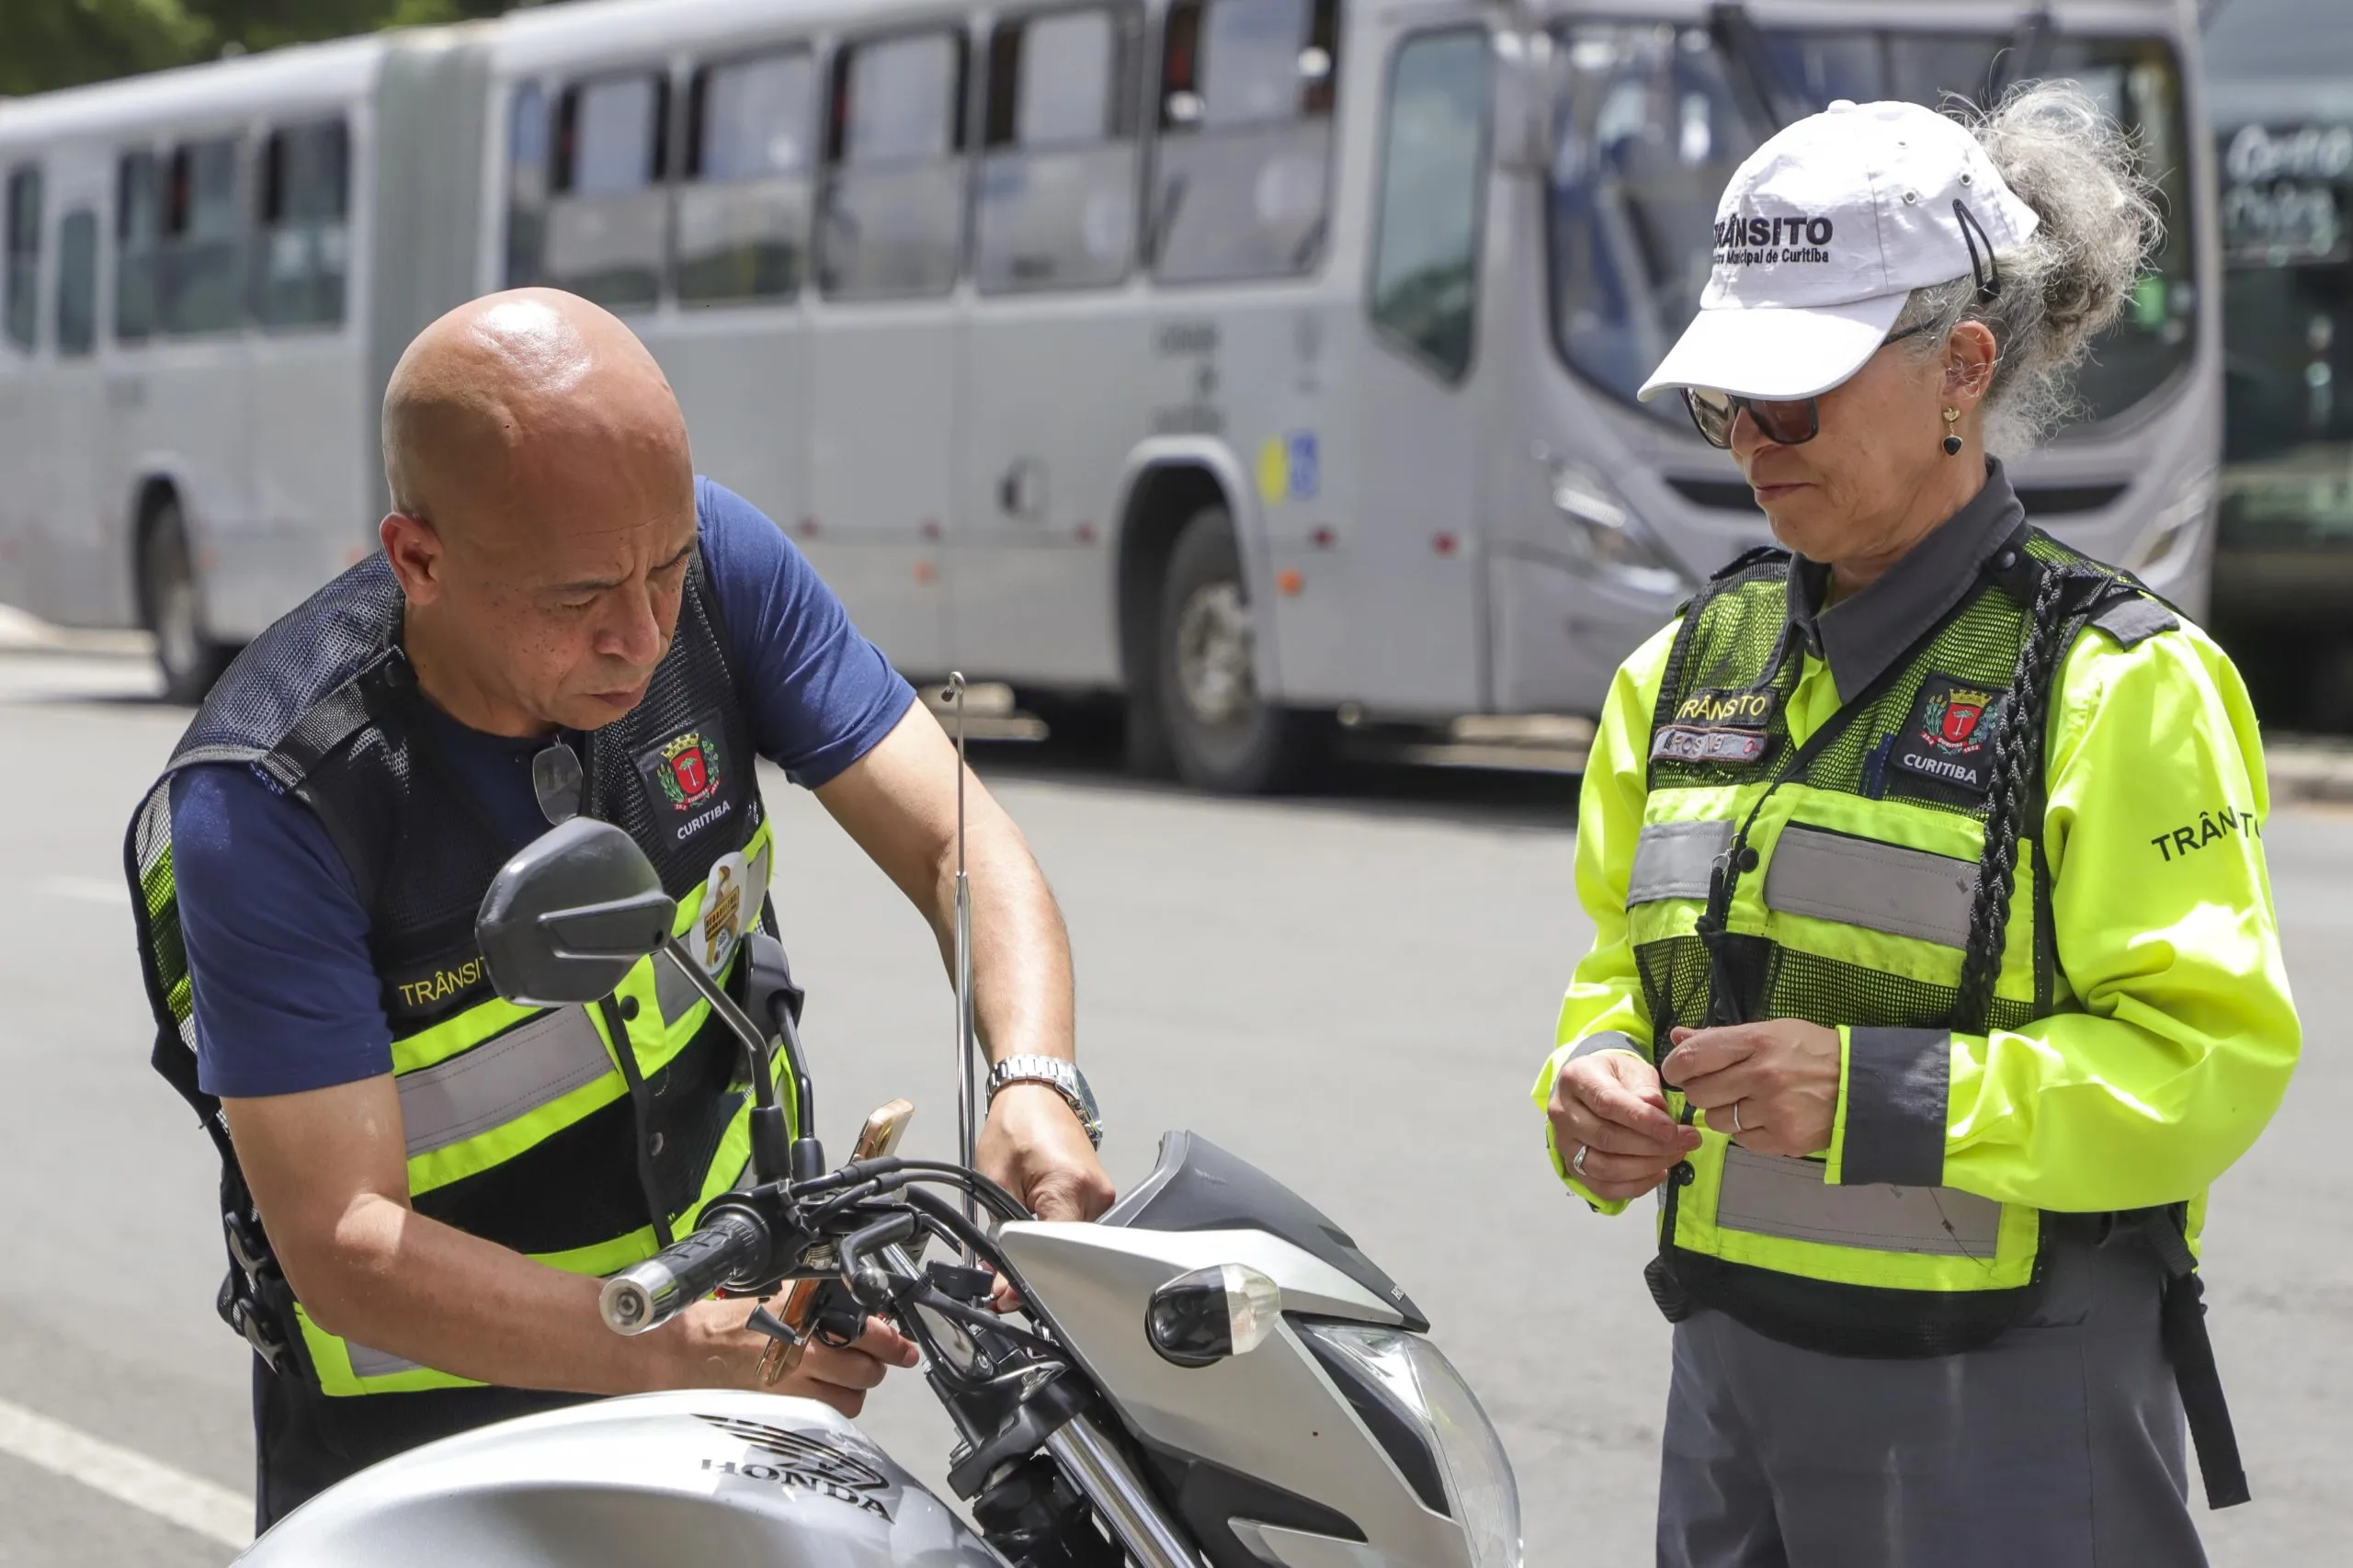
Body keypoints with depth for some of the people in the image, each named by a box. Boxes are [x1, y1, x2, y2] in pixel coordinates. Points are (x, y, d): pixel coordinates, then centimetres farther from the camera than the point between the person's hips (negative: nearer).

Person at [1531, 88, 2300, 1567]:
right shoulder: (1693, 664, 11)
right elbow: (1621, 965, 21)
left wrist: (1875, 1094, -24)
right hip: (1733, 1382, 6)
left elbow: (2213, 1058, -15)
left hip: (2007, 1409, -6)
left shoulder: (2116, 685, -10)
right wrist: (1599, 1082, -3)